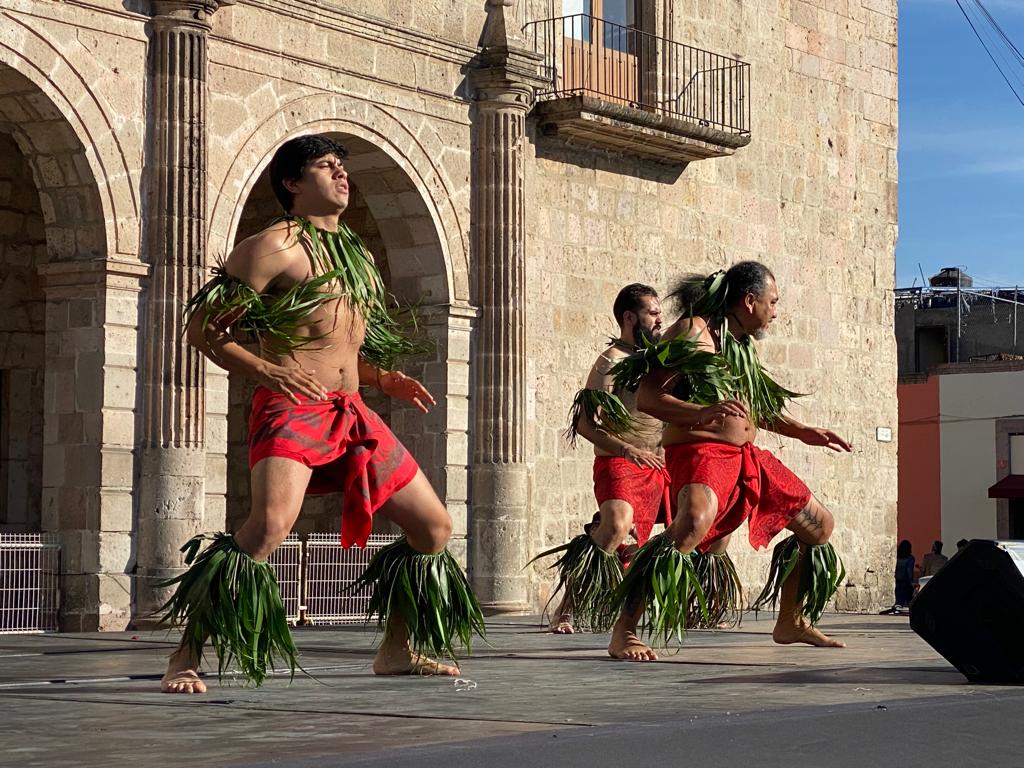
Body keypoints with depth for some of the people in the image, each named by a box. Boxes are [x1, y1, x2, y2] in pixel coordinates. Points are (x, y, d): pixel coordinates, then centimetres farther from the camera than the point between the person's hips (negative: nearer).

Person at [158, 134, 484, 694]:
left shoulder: (358, 257, 22)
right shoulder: (276, 246, -2)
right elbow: (203, 328, -5)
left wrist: (384, 379, 13)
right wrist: (266, 371, -18)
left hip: (351, 414, 8)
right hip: (291, 410, -8)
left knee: (434, 526, 9)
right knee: (271, 524, -31)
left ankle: (396, 651, 25)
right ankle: (186, 657, -21)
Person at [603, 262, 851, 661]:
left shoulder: (740, 343, 19)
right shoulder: (692, 332, -9)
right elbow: (646, 397, -17)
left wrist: (803, 432, 32)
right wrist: (702, 412, -32)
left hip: (745, 457, 10)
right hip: (698, 452, -10)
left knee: (820, 526, 16)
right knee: (694, 523, -38)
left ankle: (791, 622, 34)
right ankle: (623, 634, -31)